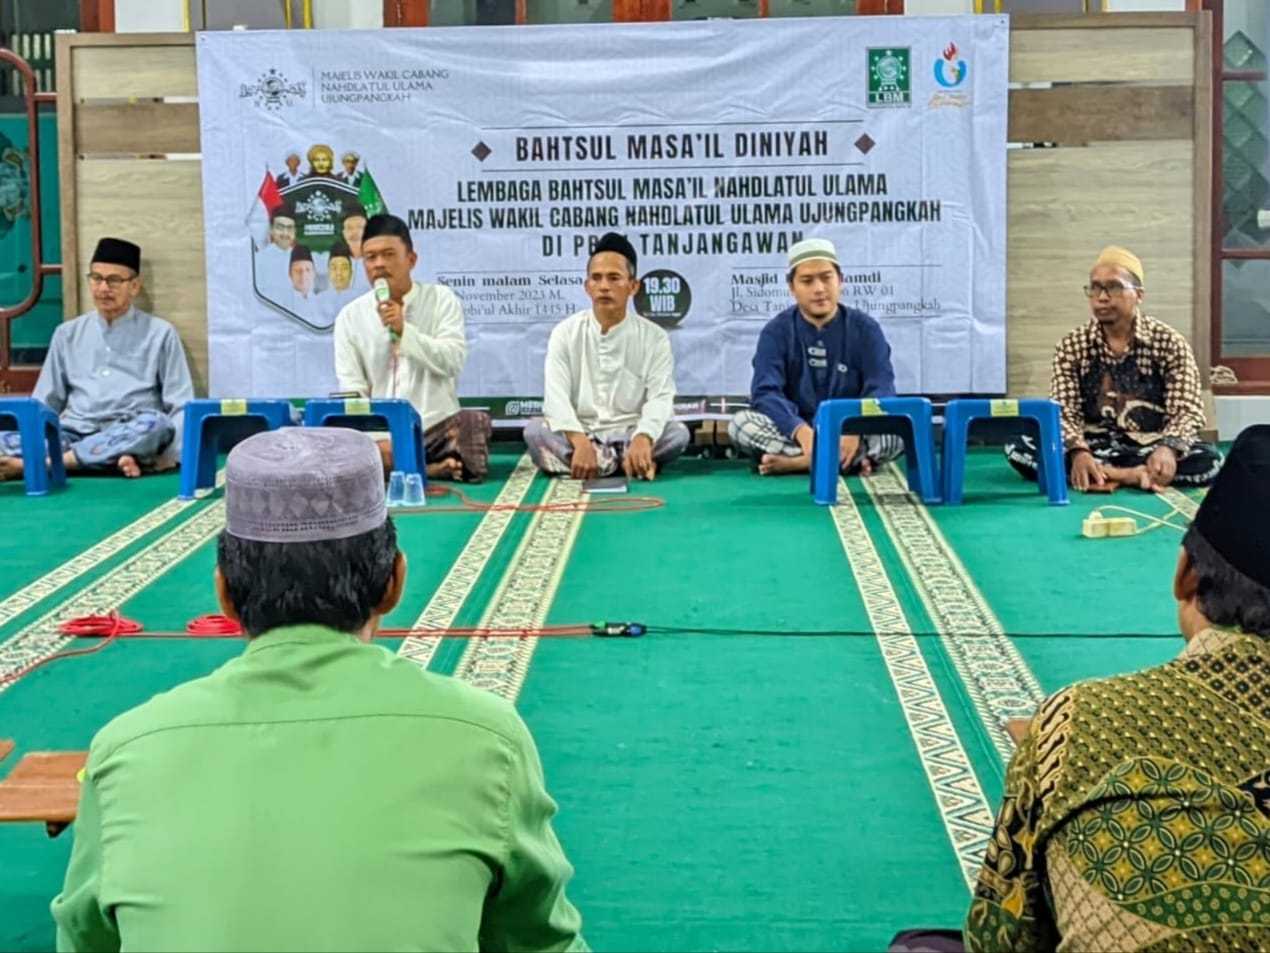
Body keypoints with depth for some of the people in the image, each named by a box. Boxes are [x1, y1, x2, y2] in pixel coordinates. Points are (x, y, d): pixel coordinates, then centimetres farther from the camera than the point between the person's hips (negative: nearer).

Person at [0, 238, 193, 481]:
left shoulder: (160, 334, 9)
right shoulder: (67, 334, 18)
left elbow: (181, 407, 3)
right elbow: (43, 405, 20)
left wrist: (167, 455, -14)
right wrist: (26, 442, 1)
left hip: (129, 437, -2)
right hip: (73, 434, 2)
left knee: (156, 424, -37)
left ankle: (35, 464, -37)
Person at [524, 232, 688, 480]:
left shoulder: (654, 337, -1)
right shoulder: (566, 333, -1)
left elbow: (661, 397, -13)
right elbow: (556, 396, -13)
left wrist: (642, 439, -36)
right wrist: (580, 442, -33)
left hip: (630, 434, 0)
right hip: (579, 434, 1)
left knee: (677, 433, -28)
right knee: (535, 430, -30)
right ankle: (628, 464, -32)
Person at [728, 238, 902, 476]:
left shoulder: (865, 329, 2)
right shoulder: (776, 331, 0)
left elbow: (881, 390, -9)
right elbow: (765, 392, -14)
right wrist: (802, 432, -34)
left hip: (849, 434, 0)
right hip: (795, 433, 0)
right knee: (741, 424, -27)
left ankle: (797, 462, -27)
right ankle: (849, 461, -30)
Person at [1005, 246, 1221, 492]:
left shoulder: (1169, 343, -4)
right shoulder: (1072, 346, 1)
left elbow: (1186, 411, -11)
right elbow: (1063, 412, -6)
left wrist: (1168, 448, -34)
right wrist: (1078, 452, -29)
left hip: (1150, 449, -1)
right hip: (1094, 446, 1)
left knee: (1208, 460, -32)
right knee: (1018, 448, -25)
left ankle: (1099, 473, -24)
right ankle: (1132, 475, -29)